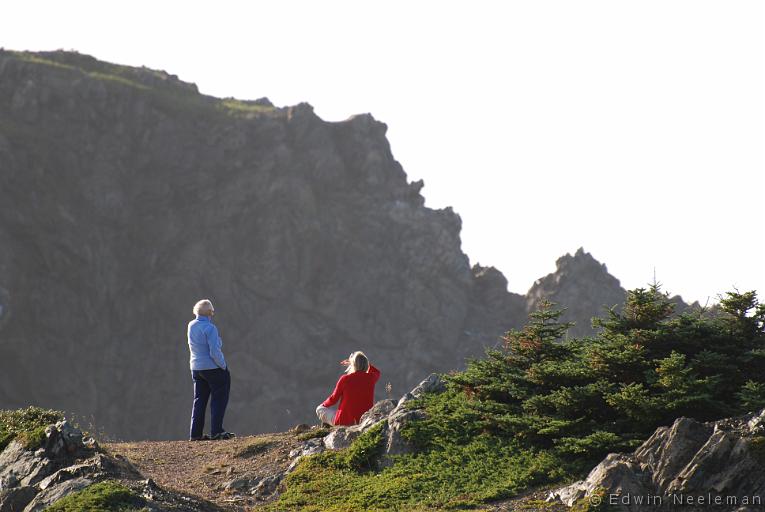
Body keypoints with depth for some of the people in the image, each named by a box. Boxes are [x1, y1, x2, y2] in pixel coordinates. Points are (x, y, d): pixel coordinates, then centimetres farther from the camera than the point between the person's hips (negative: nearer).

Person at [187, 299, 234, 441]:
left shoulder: (191, 326, 2)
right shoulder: (209, 328, -19)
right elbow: (215, 352, -21)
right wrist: (223, 366, -8)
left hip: (196, 367, 7)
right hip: (213, 368, -7)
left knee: (199, 401, 12)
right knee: (219, 399, 4)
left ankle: (195, 433, 9)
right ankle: (216, 431, 0)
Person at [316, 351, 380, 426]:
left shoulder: (345, 379, -13)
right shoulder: (371, 378, -6)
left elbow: (333, 399, 0)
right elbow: (377, 372, 22)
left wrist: (323, 405, 21)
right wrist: (362, 362, 21)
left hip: (344, 422, -4)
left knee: (319, 409, 20)